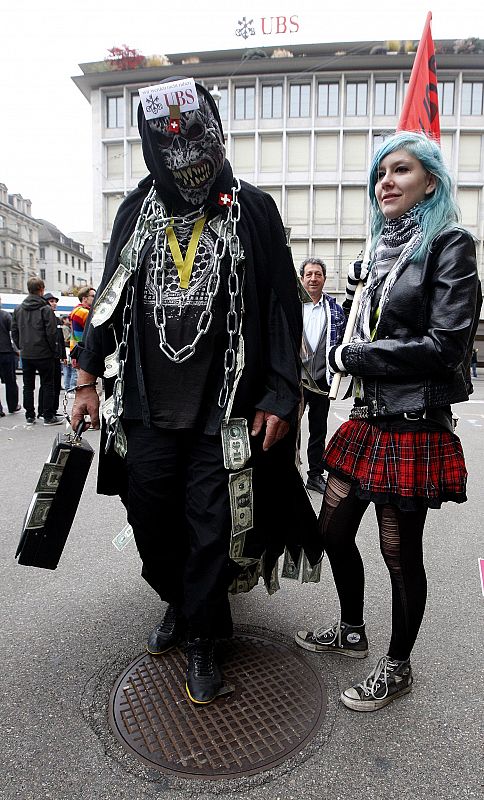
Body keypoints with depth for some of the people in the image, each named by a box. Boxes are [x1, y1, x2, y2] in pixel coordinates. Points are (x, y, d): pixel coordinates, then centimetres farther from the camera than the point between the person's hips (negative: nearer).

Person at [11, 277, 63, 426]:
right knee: (47, 385, 3)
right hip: (44, 354, -5)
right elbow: (51, 332, -14)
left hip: (26, 355, 5)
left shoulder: (18, 309, 5)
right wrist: (53, 350, -2)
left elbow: (14, 331, 8)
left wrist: (21, 347, 15)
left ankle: (29, 416, 17)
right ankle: (48, 417, 6)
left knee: (28, 385, 13)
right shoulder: (46, 309, -12)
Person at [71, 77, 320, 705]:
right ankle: (178, 604, 42)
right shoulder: (136, 211, 9)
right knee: (152, 522, 13)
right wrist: (88, 379, 10)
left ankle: (201, 640, 28)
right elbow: (110, 300, 13)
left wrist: (279, 398, -7)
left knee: (211, 531, 5)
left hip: (223, 414, -3)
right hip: (146, 411, 4)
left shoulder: (253, 210, 0)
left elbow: (282, 311, -2)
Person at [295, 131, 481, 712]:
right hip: (367, 420, 8)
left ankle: (397, 668, 32)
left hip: (413, 428, -7)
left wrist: (348, 356, -13)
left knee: (401, 554, 8)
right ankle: (352, 632, 41)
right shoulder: (383, 250, 13)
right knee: (333, 532, 16)